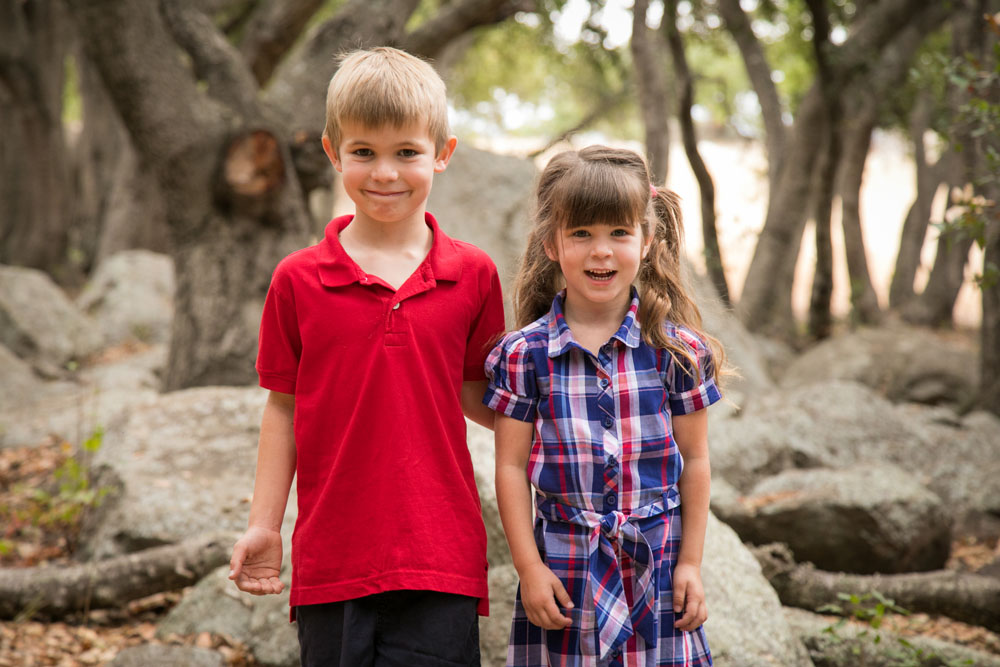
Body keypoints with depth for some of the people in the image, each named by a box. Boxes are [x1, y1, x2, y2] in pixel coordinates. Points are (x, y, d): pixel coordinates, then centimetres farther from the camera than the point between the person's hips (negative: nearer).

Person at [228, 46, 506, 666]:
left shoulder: (473, 276, 3)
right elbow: (285, 407, 8)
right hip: (331, 559, 0)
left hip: (441, 561, 0)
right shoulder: (298, 280, 1)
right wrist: (264, 527, 7)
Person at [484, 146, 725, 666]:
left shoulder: (676, 349, 0)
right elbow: (511, 467, -1)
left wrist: (691, 562, 3)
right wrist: (528, 567, -5)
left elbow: (693, 460, 5)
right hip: (563, 572, -1)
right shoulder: (525, 353, -3)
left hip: (656, 568, 1)